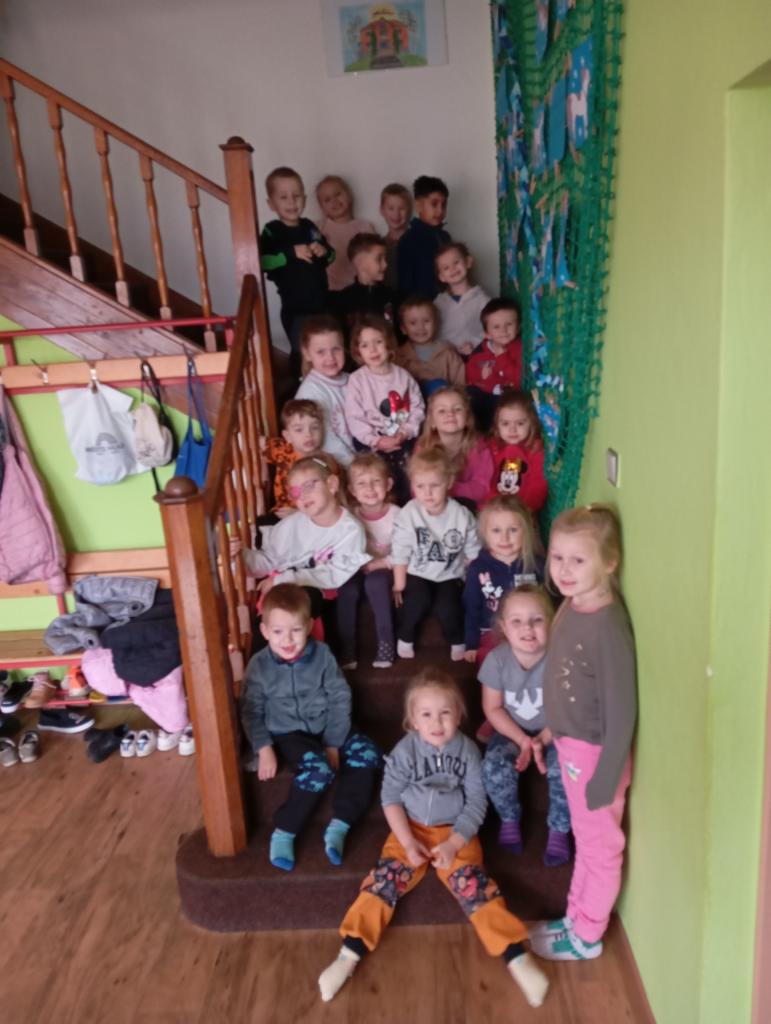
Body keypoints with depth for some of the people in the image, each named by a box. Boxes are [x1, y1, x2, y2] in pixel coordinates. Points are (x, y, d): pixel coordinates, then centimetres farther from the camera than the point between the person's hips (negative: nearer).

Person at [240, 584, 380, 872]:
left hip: (326, 727, 3)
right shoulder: (259, 666, -10)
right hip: (288, 733, -3)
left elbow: (340, 699, -5)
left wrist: (333, 744, -9)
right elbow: (251, 711, -3)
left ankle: (339, 825, -17)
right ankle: (283, 833, -15)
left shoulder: (322, 655, -8)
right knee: (317, 769, -31)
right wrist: (264, 748, -14)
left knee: (368, 755, -19)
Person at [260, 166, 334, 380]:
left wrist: (324, 251, -6)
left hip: (321, 302, 6)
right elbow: (262, 261, -24)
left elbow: (331, 256, 17)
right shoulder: (272, 231, -9)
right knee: (301, 352, -4)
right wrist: (292, 252, -28)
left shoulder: (309, 227, 8)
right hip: (295, 307, -6)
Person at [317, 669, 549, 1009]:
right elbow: (390, 798, -5)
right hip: (411, 830, 1)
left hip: (456, 832, 0)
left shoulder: (466, 750, -8)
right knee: (385, 877, -18)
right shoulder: (405, 750, -8)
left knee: (472, 882, -21)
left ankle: (516, 956, -23)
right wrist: (408, 843, -15)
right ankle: (349, 954, -18)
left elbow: (476, 802, -6)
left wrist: (453, 844, -16)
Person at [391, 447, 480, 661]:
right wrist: (399, 585, -8)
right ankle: (405, 638, 2)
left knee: (446, 607, -23)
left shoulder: (462, 515, -11)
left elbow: (473, 553, 0)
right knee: (418, 600, -28)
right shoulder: (408, 514, -13)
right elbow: (400, 553, -8)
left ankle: (457, 641, 10)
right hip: (418, 574, 0)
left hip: (450, 575, 1)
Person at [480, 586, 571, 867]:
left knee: (564, 770, -28)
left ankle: (559, 829, 1)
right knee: (494, 767, -25)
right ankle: (509, 819, 7)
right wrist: (522, 740, -19)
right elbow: (493, 709, -8)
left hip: (553, 733, -1)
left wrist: (542, 740, -25)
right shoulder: (497, 659, -18)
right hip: (512, 732, 1)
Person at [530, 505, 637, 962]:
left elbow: (622, 710, -23)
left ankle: (587, 937, 35)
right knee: (585, 839, 24)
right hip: (572, 745, 7)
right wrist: (555, 733, 15)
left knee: (600, 845, 15)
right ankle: (577, 917, 44)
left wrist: (607, 777, -19)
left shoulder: (608, 625, -28)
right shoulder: (572, 606, -4)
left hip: (596, 752, -7)